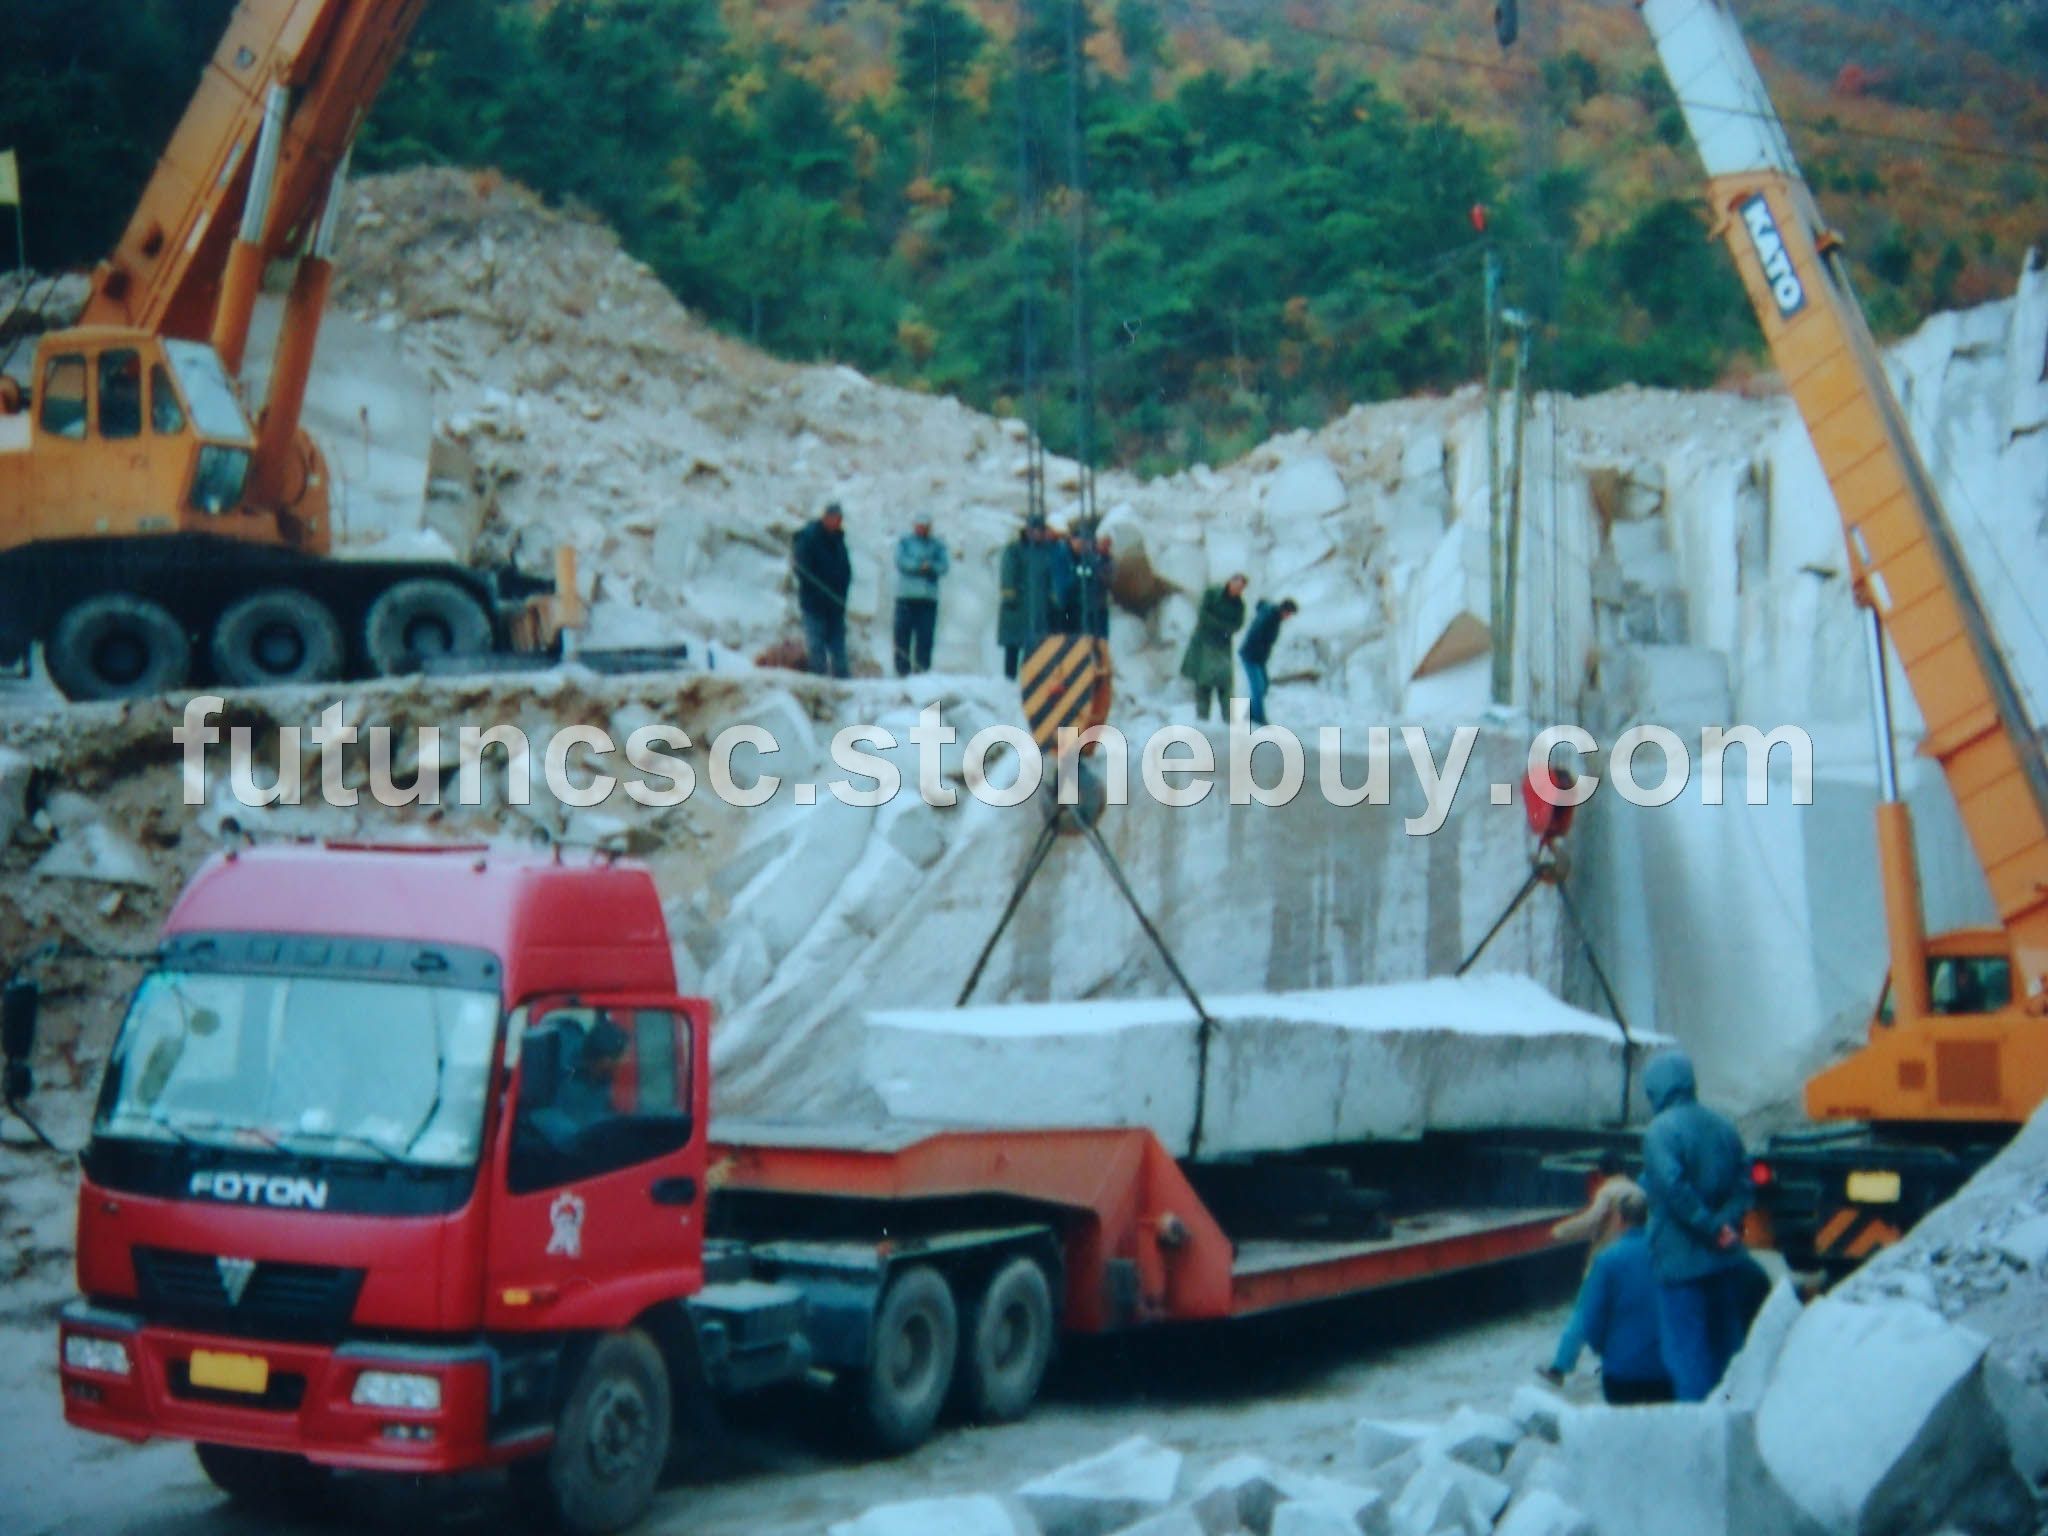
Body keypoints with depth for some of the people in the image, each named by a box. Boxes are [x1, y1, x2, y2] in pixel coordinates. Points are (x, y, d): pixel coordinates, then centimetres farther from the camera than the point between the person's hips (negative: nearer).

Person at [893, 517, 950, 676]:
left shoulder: (937, 546, 14)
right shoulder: (904, 542, 11)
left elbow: (944, 565, 1)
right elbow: (901, 561, -5)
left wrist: (930, 567, -18)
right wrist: (921, 565, -15)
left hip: (928, 598, 1)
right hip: (906, 597, -1)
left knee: (925, 636, -4)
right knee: (902, 634, -5)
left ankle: (922, 671, -1)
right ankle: (902, 670, -2)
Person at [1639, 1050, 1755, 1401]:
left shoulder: (1660, 1131, -13)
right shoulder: (1722, 1127, 8)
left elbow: (1674, 1187, -24)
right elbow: (1742, 1184, 6)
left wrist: (1713, 1229, -16)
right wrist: (1725, 1224, -4)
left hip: (1681, 1261, -7)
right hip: (1727, 1261, 7)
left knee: (1686, 1350, 0)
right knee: (1727, 1348, 15)